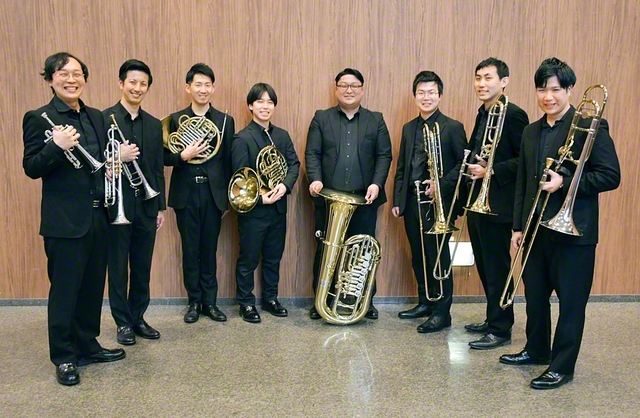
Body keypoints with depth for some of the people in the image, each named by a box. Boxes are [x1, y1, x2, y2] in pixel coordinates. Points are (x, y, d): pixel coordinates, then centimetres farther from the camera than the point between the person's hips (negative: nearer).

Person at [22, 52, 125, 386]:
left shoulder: (97, 118, 12)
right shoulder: (38, 118, -6)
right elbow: (31, 168, -11)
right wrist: (57, 146, -27)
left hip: (97, 217, 6)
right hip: (64, 219, -6)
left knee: (93, 287, 15)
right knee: (64, 289, 3)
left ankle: (87, 346, 30)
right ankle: (63, 357, 16)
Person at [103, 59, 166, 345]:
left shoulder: (154, 125, 10)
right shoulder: (104, 119, -6)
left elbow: (158, 169, 12)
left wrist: (161, 206, 10)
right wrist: (117, 158, -25)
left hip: (146, 204, 4)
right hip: (117, 205, -4)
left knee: (143, 267, 12)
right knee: (118, 267, 7)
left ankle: (138, 318, 25)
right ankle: (123, 322, 20)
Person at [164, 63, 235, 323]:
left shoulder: (225, 121, 6)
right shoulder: (175, 120, 3)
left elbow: (228, 162, 6)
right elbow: (165, 157, 3)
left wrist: (227, 199, 5)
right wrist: (183, 156, -18)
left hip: (214, 194, 0)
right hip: (186, 195, 0)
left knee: (209, 250, 8)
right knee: (190, 250, 7)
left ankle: (210, 302, 19)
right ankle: (194, 302, 19)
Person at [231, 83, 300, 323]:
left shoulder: (282, 136, 9)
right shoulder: (242, 138, -10)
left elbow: (294, 164, 3)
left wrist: (285, 185, -15)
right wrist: (261, 198, -20)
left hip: (278, 207, 6)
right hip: (253, 210, -6)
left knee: (273, 258, 16)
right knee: (248, 260, 6)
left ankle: (270, 299, 30)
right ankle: (246, 303, 19)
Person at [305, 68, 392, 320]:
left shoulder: (376, 120, 11)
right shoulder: (321, 118, 9)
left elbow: (384, 155, 4)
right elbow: (312, 153, 1)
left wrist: (377, 183, -10)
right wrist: (315, 179, -15)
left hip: (364, 198, 1)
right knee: (325, 250, 6)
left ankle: (366, 300, 18)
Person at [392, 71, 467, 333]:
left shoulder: (453, 127, -3)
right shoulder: (408, 128, 14)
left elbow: (463, 163, -7)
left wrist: (442, 184, -18)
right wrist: (397, 200, 10)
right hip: (411, 201, 6)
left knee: (438, 257, -2)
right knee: (418, 256, 13)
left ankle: (442, 312, 7)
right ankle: (425, 302, 27)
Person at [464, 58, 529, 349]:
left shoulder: (513, 114, -13)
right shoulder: (483, 114, 15)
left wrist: (491, 171, -24)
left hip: (497, 204, -9)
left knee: (497, 268, 0)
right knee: (485, 266, 17)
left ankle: (500, 330, 12)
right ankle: (492, 320, 31)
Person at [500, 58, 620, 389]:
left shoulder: (590, 127, -8)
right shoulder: (531, 132, 11)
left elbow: (611, 176, -12)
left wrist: (565, 181, -22)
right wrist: (518, 225, 10)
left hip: (573, 232, -6)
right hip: (536, 230, 7)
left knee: (571, 301, 4)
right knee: (535, 294, 17)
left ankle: (562, 367, 16)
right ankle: (536, 350, 35)